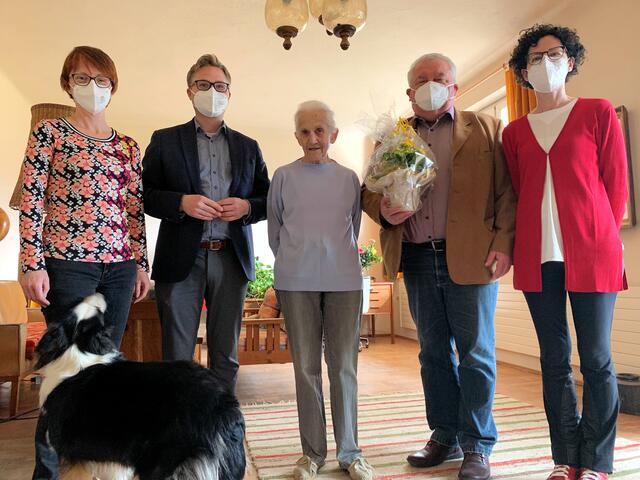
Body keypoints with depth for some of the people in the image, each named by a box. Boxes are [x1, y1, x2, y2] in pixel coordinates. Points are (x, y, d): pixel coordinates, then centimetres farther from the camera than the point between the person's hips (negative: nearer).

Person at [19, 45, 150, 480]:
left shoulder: (128, 146, 13)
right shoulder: (49, 133, 2)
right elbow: (31, 201, -4)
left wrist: (142, 264, 9)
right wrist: (33, 264, -11)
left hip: (120, 266, 4)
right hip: (68, 264, -4)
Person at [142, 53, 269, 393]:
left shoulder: (248, 147, 14)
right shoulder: (165, 141, 8)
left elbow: (268, 199, 14)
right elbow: (144, 195, 2)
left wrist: (247, 206, -8)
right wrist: (181, 202, -15)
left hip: (231, 260, 2)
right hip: (181, 260, -2)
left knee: (226, 357, 11)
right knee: (177, 357, 4)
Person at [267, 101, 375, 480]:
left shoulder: (349, 178, 7)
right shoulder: (284, 176, 5)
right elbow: (274, 229, 11)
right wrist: (293, 263, 11)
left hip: (344, 279, 1)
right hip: (296, 282, 0)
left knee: (344, 367, 5)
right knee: (306, 367, 7)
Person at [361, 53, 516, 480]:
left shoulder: (486, 128, 7)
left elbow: (507, 192, -1)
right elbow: (369, 191, 12)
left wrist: (504, 244, -12)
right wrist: (384, 210, -10)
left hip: (470, 256, -3)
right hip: (417, 258, 3)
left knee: (475, 353, 3)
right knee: (434, 352, 13)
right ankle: (445, 437, 28)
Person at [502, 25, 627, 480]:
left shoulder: (598, 112, 6)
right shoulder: (515, 132, 13)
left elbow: (616, 182, 5)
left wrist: (600, 238, 4)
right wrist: (524, 245, 6)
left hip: (591, 254, -2)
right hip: (537, 256, 3)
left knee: (596, 358, 1)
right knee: (554, 358, 7)